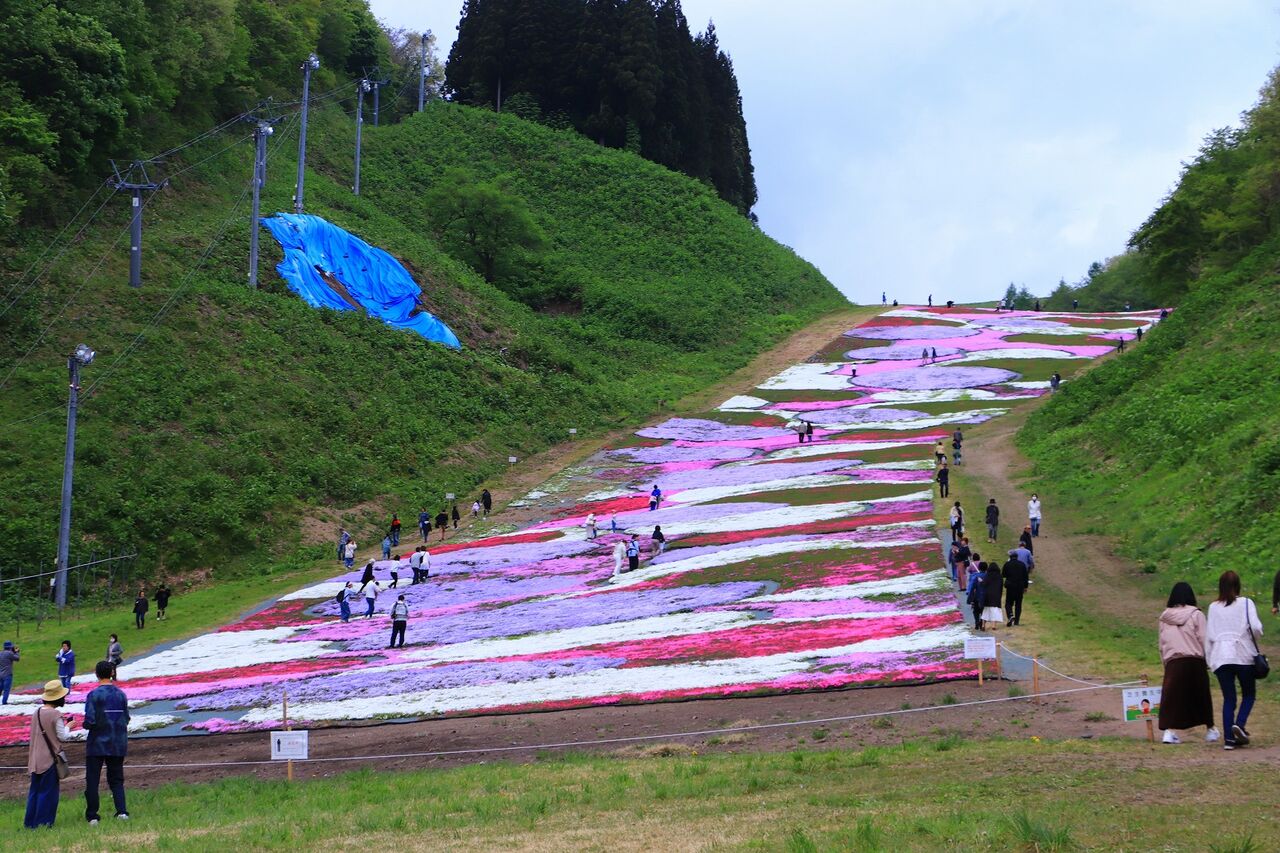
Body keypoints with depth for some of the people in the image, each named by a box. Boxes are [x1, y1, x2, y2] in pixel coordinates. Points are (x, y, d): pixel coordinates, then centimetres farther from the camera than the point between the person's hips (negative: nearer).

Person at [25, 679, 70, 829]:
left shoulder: (37, 712, 5)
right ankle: (43, 821, 3)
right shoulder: (55, 715, -16)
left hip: (35, 758, 7)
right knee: (48, 791, 2)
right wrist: (67, 726, 6)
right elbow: (62, 736, -13)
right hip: (50, 758, -7)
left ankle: (30, 822, 16)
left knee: (34, 790, 13)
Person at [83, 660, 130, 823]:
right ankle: (121, 811, -5)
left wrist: (86, 725, 4)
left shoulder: (94, 695, -13)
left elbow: (89, 722, -17)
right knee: (116, 779, 12)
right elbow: (126, 719, 6)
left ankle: (92, 816, 7)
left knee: (92, 780, 6)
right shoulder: (121, 694, 1)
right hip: (118, 745, 4)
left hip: (97, 744, -4)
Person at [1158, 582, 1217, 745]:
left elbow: (1162, 644, 9)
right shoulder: (1196, 615, 0)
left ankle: (1168, 731, -14)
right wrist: (1208, 661, 4)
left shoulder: (1164, 618, 9)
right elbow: (1203, 640, -4)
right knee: (1202, 696, 14)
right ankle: (1210, 729, 26)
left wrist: (1165, 663, 15)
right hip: (1195, 661, -1)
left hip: (1173, 663, 1)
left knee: (1172, 697, 1)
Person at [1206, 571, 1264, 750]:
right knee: (1248, 694, 12)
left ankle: (1229, 738, -1)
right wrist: (1254, 640, 10)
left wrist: (1210, 658, 15)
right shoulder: (1246, 603, 0)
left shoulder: (1214, 607, 9)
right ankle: (1240, 724, -12)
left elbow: (1209, 635, 8)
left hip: (1220, 657, 2)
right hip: (1244, 655, -2)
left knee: (1228, 698, 6)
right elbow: (1255, 627, -11)